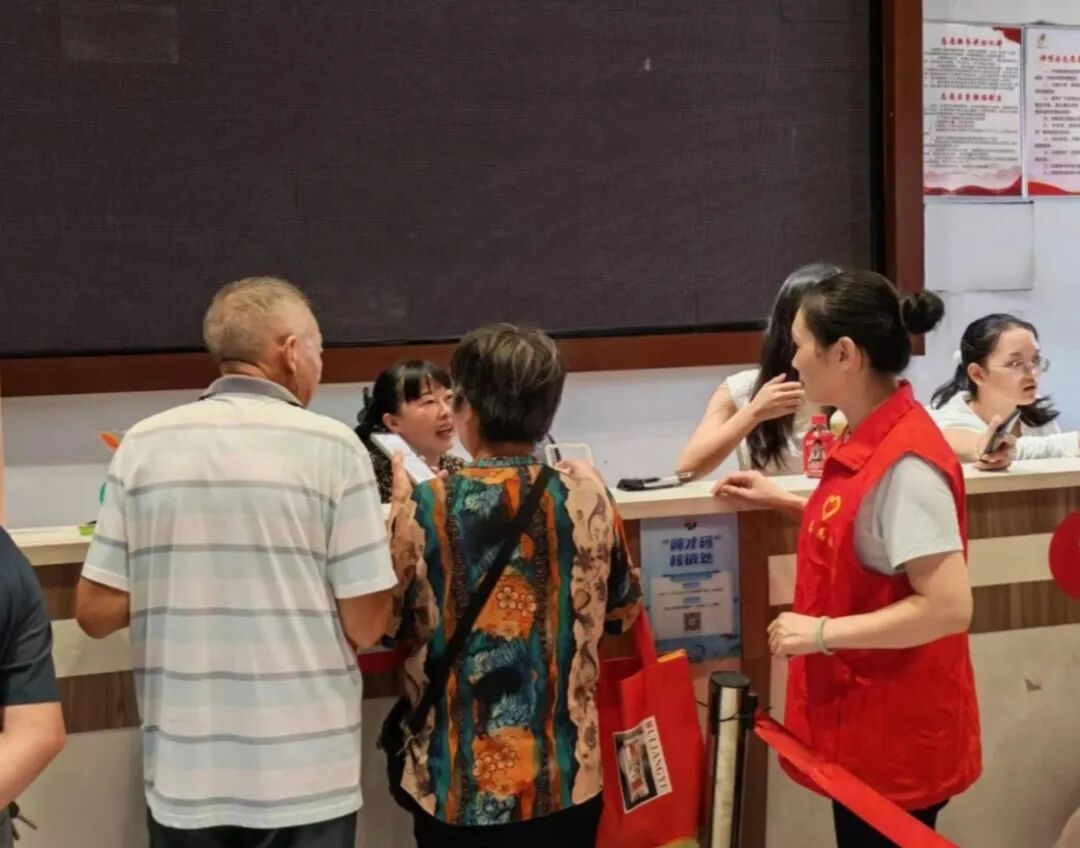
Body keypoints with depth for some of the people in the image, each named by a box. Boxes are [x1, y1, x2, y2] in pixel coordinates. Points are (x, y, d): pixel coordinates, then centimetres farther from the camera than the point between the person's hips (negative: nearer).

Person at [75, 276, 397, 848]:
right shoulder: (331, 446, -8)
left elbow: (96, 612, 1)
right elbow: (364, 625, -9)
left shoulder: (143, 445, -1)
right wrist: (388, 535, 9)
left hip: (182, 774, 3)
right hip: (306, 775, -2)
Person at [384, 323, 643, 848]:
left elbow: (386, 624, 0)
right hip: (564, 776, 1)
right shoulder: (586, 492, -6)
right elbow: (623, 607, 7)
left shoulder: (425, 506, -13)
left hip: (455, 783, -1)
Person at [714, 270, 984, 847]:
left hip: (897, 734, -9)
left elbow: (949, 607, -27)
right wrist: (784, 502, 13)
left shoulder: (905, 462, -25)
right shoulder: (870, 440, 4)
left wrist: (822, 633, -24)